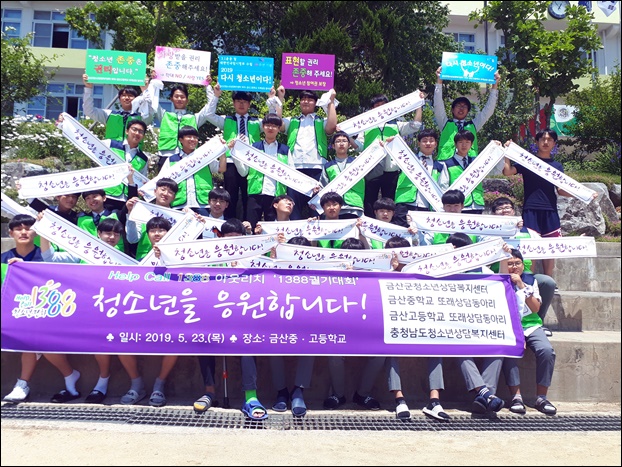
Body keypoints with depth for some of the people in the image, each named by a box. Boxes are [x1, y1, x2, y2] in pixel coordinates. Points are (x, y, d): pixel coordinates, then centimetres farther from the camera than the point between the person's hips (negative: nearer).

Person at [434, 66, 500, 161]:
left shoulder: (473, 125, 27)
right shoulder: (445, 123, 22)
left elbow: (488, 110, 23)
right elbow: (438, 105, 12)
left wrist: (495, 86, 17)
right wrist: (439, 81, 4)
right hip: (446, 162, -2)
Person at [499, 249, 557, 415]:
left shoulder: (530, 280, 10)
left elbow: (536, 308, -1)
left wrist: (522, 286, -12)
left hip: (531, 325, 3)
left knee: (547, 350, -26)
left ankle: (541, 397, -14)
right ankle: (516, 396, -27)